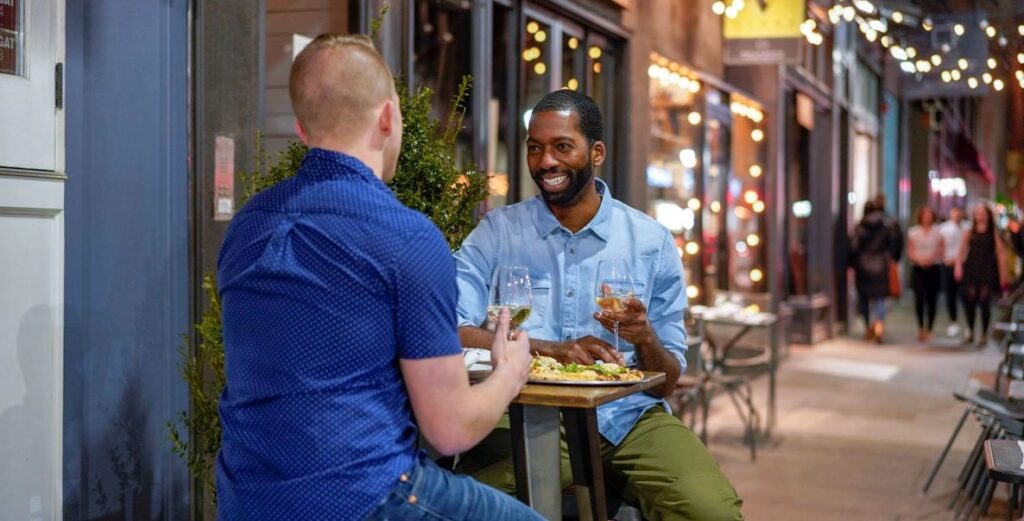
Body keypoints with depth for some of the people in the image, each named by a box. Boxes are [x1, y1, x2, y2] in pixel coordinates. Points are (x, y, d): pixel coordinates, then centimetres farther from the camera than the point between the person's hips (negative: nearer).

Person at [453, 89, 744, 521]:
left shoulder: (651, 242, 8)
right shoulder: (496, 233, 7)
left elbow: (666, 383, 10)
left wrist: (645, 340, -13)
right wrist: (549, 349, -20)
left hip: (629, 417, 1)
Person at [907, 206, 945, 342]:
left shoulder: (937, 233, 7)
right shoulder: (913, 232, 7)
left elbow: (942, 251, 6)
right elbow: (910, 251, 5)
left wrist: (931, 258, -13)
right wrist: (919, 259, -13)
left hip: (933, 268, 1)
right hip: (918, 269, -1)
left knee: (932, 300, -2)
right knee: (919, 298, -12)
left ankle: (929, 329, 8)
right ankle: (921, 328, 3)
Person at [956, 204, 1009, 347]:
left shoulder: (993, 233, 4)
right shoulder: (969, 233, 9)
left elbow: (1000, 253, 4)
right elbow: (962, 250, 6)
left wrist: (1002, 274, 0)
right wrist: (958, 266, -8)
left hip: (987, 271, -1)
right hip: (971, 270, 1)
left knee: (985, 302, -6)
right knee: (969, 300, -5)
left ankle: (984, 335, 3)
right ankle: (970, 331, 12)